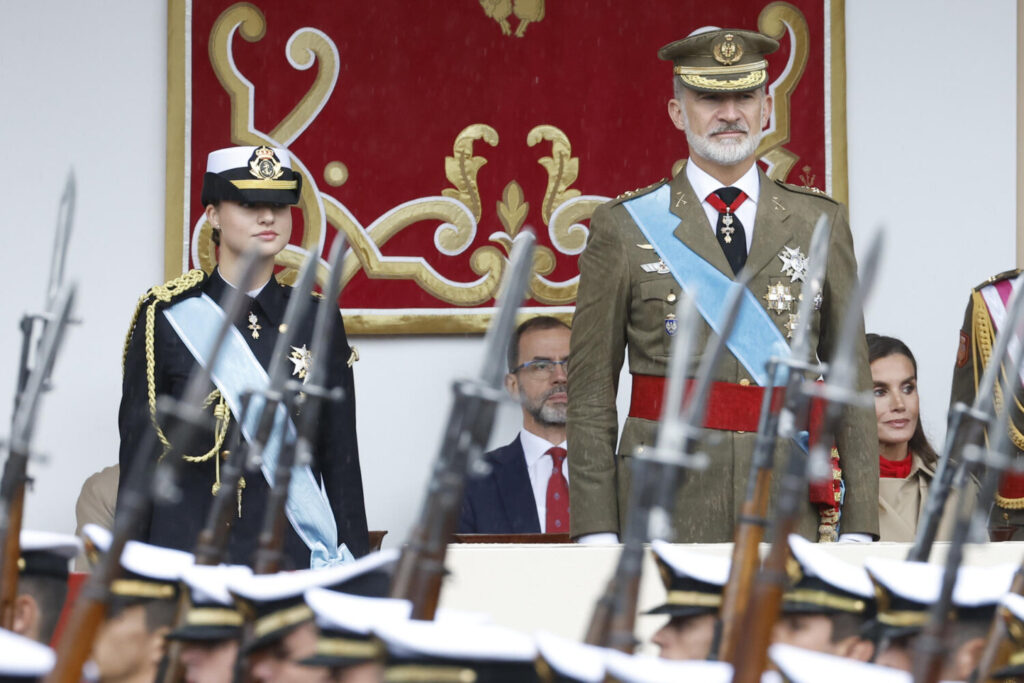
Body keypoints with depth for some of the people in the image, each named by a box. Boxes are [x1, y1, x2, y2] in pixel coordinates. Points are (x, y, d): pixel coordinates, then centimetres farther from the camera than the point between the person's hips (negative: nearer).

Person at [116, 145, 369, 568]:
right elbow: (137, 456, 3)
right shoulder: (166, 318, 2)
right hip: (189, 547, -2)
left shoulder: (317, 322, 8)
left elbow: (341, 459, 10)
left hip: (296, 558, 2)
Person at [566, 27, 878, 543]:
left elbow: (853, 382, 10)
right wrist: (596, 534, -4)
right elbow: (591, 390, 4)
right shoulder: (624, 227, 4)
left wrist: (859, 526, 3)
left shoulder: (819, 224, 10)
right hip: (663, 515, -2)